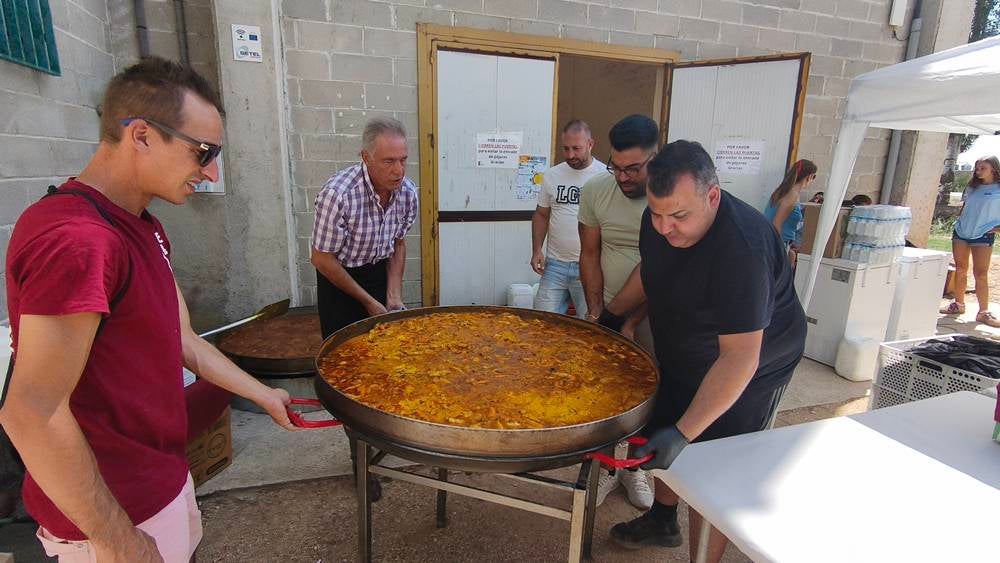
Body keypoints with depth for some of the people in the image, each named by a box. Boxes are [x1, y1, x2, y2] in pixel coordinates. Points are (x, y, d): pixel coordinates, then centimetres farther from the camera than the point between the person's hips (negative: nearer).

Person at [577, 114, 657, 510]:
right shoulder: (595, 191, -8)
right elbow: (590, 255, -2)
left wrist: (631, 323, -19)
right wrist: (596, 313, -6)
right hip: (609, 307, 2)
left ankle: (634, 467, 33)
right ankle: (607, 466, 28)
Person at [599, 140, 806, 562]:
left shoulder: (741, 250, -37)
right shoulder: (659, 221, -14)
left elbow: (739, 358, -37)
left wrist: (684, 432, -39)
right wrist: (611, 316, 10)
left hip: (747, 374, -7)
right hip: (681, 360, 8)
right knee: (661, 441, 21)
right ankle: (662, 521, 48)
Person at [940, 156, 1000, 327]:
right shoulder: (972, 187, 12)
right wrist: (960, 223, 9)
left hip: (983, 236, -4)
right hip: (961, 232, 4)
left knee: (981, 274, -5)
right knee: (960, 270, 8)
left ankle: (984, 312, -1)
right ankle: (959, 304, 18)